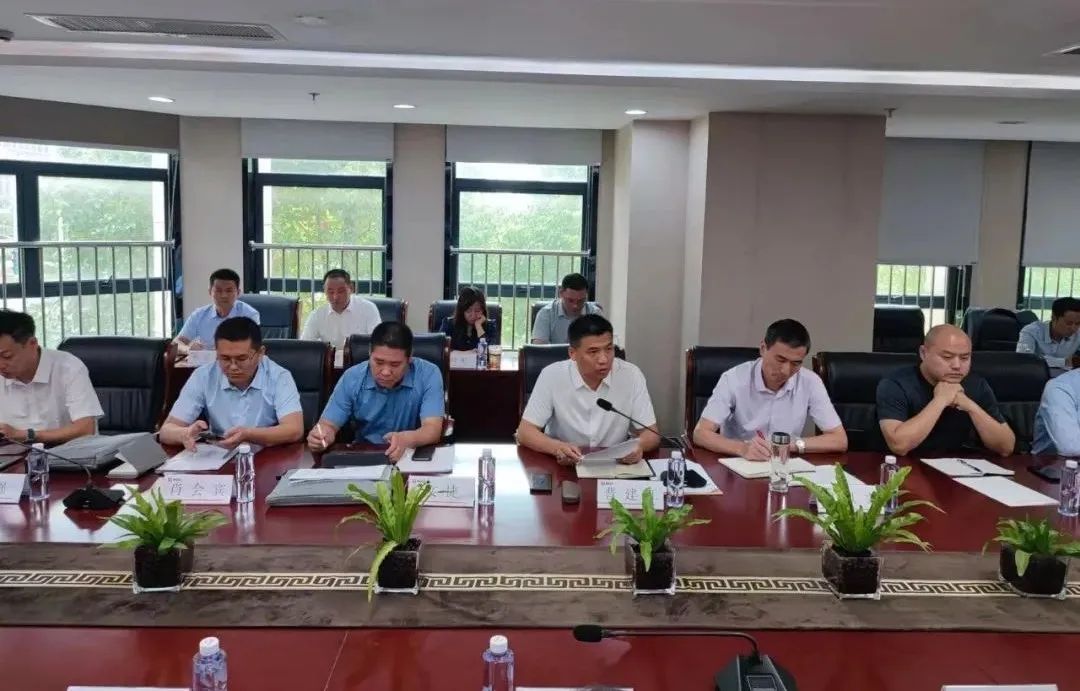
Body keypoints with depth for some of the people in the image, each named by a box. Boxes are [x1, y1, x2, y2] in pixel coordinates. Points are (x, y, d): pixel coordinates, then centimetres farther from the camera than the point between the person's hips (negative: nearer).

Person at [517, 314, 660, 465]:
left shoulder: (631, 375, -8)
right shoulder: (552, 376, -11)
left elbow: (651, 435, -3)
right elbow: (525, 433, -10)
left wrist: (639, 445, -27)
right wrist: (557, 448, -31)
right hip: (564, 467, -1)